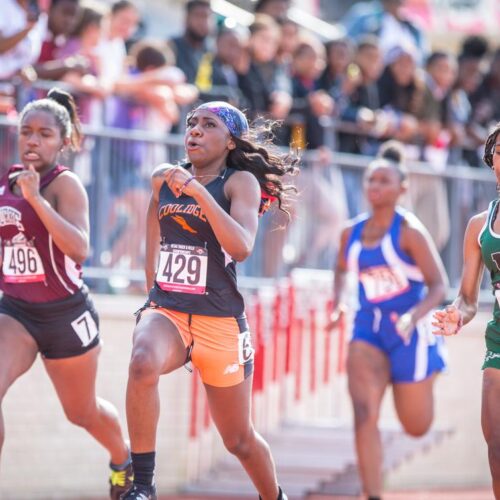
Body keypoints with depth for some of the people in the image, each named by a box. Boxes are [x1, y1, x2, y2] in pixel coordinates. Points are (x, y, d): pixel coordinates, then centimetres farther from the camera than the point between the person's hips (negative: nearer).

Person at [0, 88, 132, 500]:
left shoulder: (64, 183, -16)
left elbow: (80, 249, -30)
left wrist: (35, 197, -33)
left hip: (65, 312, -4)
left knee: (82, 412, 17)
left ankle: (123, 458, 48)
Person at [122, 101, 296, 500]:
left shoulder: (241, 182, -5)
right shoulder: (164, 179, 8)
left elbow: (242, 248, -22)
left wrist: (199, 193, -27)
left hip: (220, 320, -2)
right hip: (166, 312, 2)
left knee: (239, 439, 11)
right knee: (143, 364, -34)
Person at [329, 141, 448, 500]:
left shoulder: (409, 231, -13)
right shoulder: (352, 233, 3)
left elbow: (439, 286, -13)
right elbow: (342, 270, 23)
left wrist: (413, 317, -29)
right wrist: (339, 305, 4)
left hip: (410, 331, -3)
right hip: (368, 328, 3)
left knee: (416, 427, 9)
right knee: (364, 414, -18)